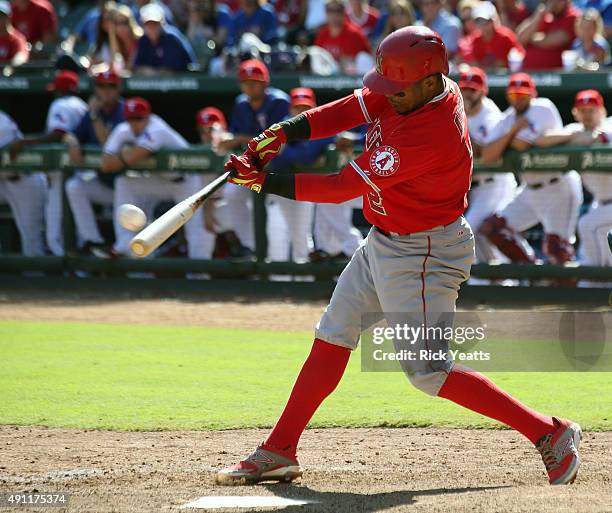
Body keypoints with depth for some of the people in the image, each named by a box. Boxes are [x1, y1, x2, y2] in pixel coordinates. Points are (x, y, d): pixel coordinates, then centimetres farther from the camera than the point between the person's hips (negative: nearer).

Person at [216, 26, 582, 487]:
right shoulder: (412, 90, -7)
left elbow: (343, 187, -28)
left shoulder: (430, 135, -32)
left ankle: (550, 433, -2)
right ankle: (280, 451, 21)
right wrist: (283, 133, -16)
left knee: (427, 370, -8)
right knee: (332, 339, 13)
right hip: (384, 243, 10)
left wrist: (264, 182, -23)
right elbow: (349, 110, -1)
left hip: (424, 257, -10)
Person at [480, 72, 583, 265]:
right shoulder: (507, 120, 7)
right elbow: (487, 157, -7)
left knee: (555, 247, -16)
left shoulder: (543, 109, -12)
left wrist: (506, 139, -2)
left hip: (559, 188, -8)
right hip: (531, 190, 8)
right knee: (492, 227, 4)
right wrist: (513, 130, -13)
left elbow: (522, 144, -23)